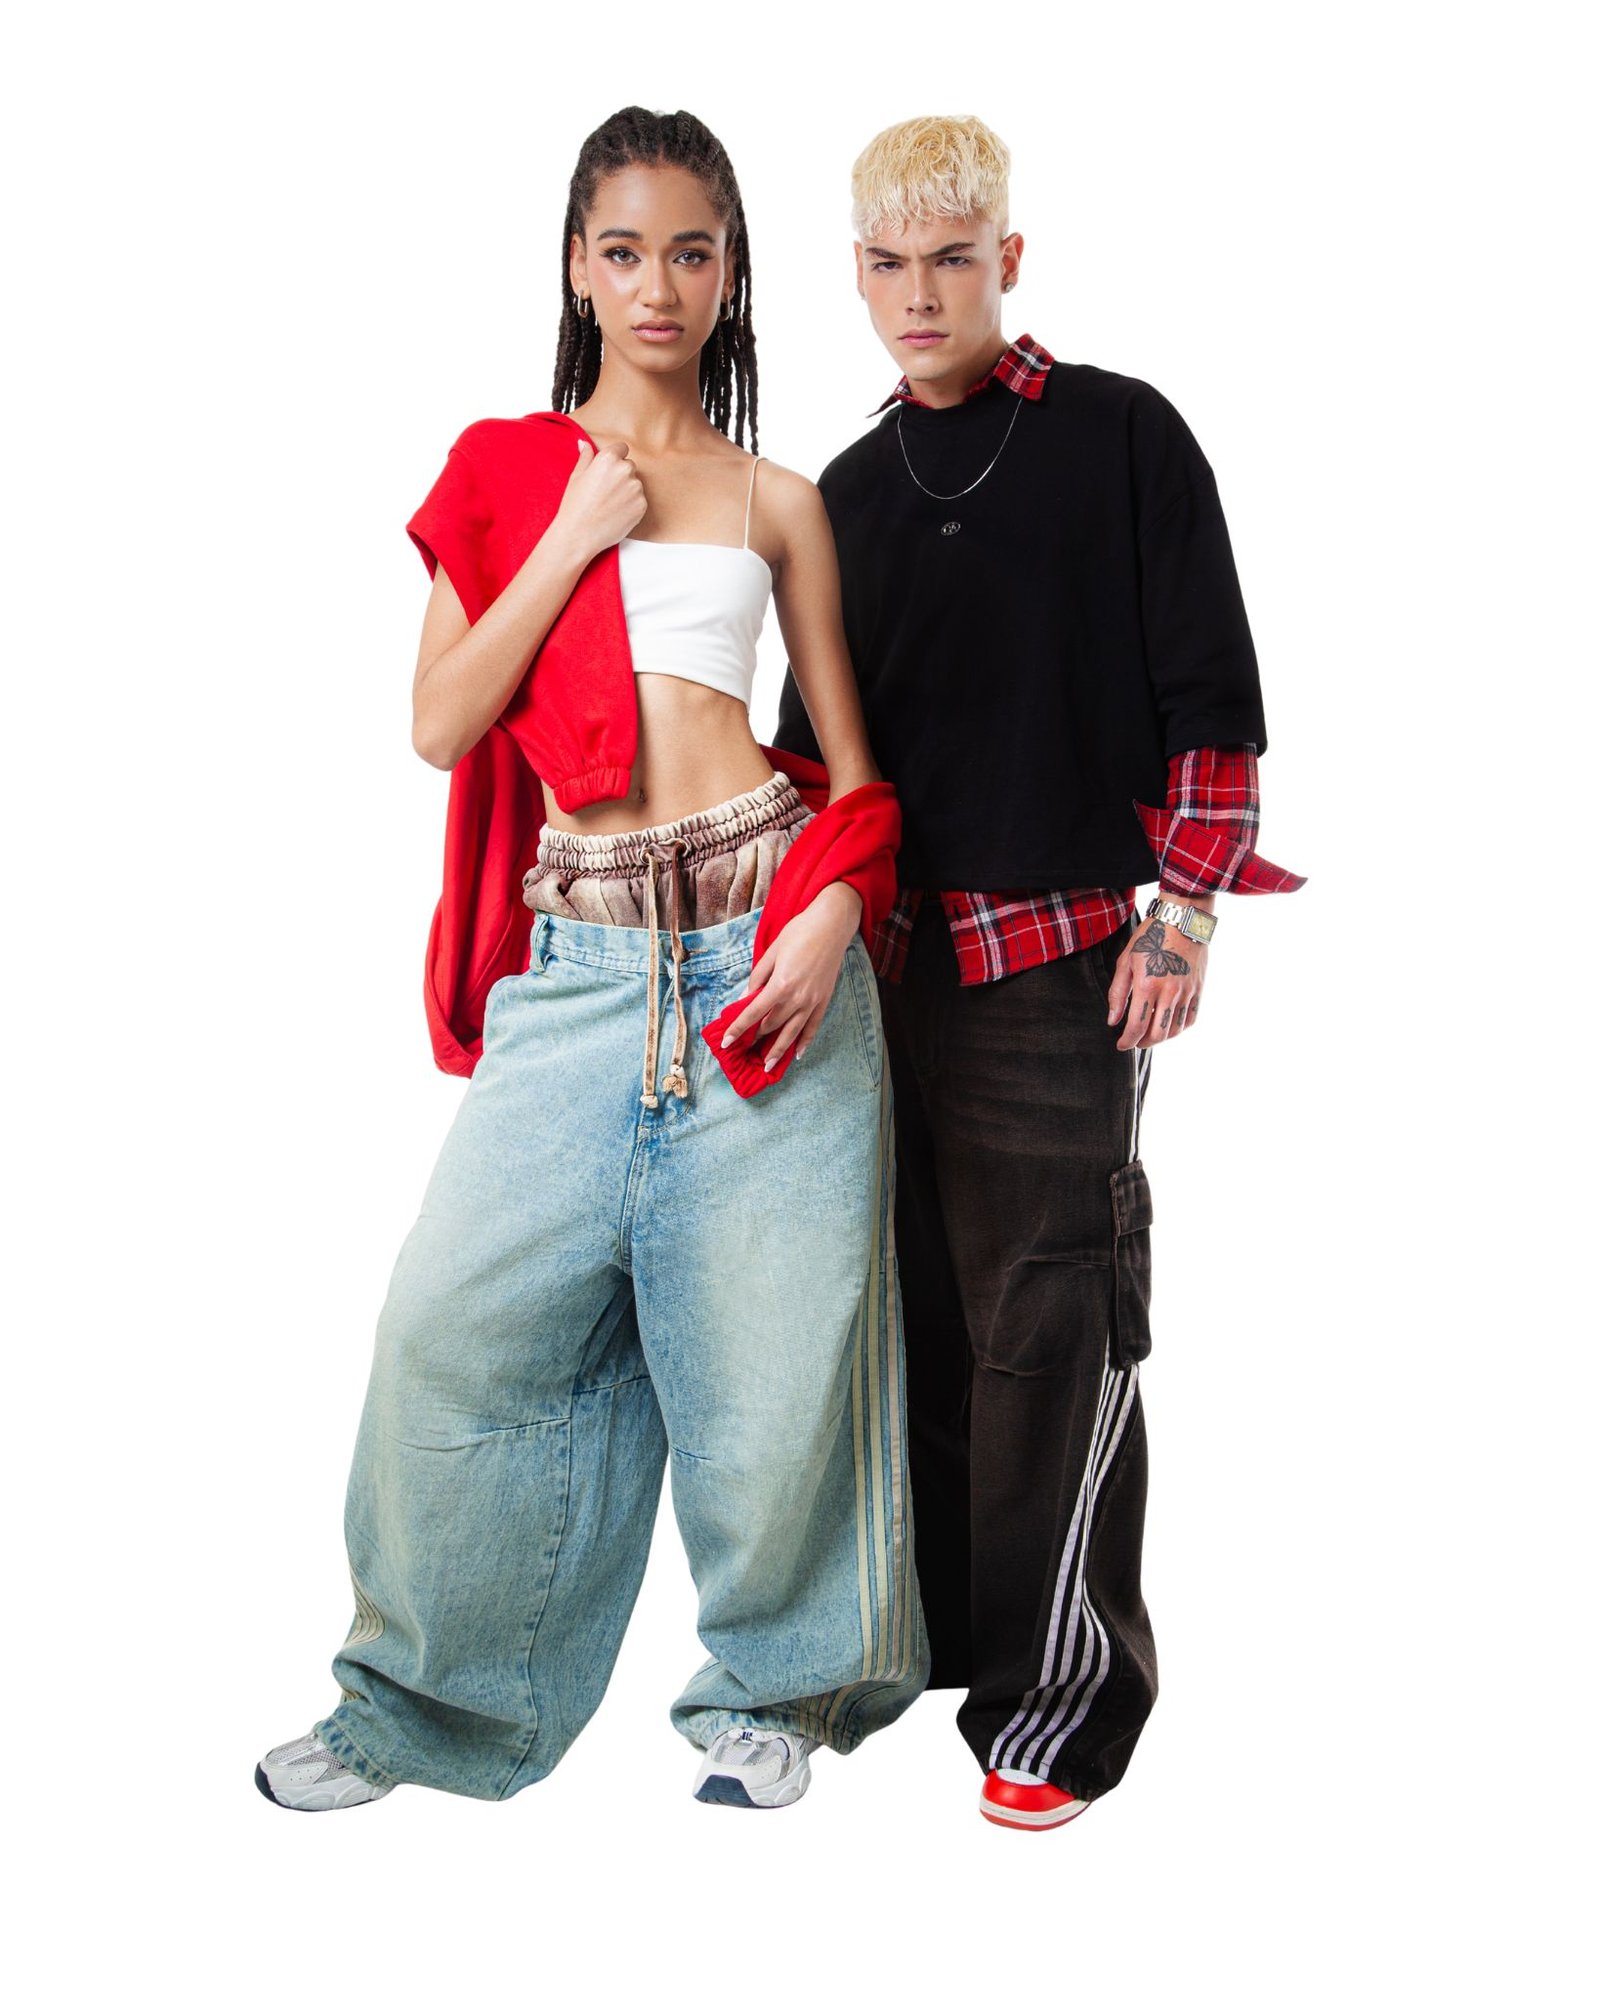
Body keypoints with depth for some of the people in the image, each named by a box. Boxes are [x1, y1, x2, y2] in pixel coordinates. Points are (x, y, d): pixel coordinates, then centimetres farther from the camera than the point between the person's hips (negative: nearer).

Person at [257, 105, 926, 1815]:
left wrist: (833, 911, -9)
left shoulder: (776, 501, 10)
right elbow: (440, 723, 3)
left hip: (753, 943, -1)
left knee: (765, 1341, 4)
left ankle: (771, 1684, 25)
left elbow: (850, 766, 10)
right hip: (574, 956, 1)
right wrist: (574, 538, -3)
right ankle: (433, 1702, 19)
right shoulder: (504, 470, 12)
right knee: (466, 1327, -1)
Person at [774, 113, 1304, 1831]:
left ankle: (1062, 1694, 4)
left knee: (1052, 1316, -5)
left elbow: (1208, 695, -2)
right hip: (888, 954, 5)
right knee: (918, 1294, 10)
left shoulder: (1118, 437, 0)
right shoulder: (850, 493, 14)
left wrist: (1179, 914, -9)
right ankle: (933, 1621, 24)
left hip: (1062, 950, -5)